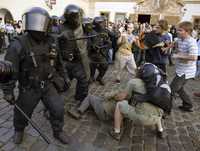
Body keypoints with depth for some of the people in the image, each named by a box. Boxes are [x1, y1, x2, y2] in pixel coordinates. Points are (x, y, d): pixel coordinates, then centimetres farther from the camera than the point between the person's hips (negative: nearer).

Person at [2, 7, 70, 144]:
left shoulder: (49, 43, -1)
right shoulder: (18, 45, -19)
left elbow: (54, 64, 12)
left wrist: (60, 79, 15)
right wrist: (8, 92, -11)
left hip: (48, 85, 4)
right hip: (29, 89, -3)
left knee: (58, 108, 3)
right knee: (22, 113, 17)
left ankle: (58, 131, 28)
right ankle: (19, 130, 50)